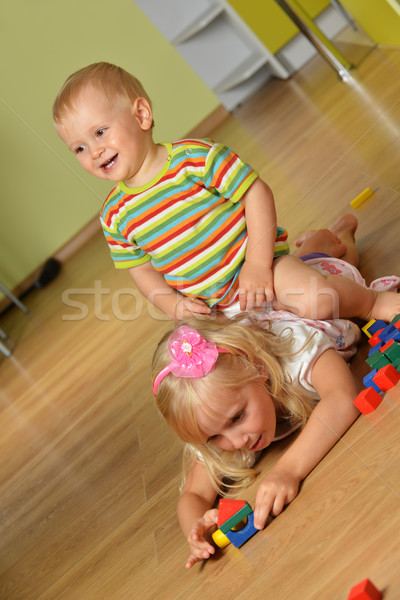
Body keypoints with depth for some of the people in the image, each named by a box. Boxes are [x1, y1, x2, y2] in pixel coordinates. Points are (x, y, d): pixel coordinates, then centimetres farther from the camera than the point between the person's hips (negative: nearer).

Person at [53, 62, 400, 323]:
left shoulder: (193, 157, -16)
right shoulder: (115, 216, -1)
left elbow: (257, 192, -15)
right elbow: (142, 269, 9)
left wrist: (258, 263, -21)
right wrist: (171, 303, -9)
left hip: (253, 266, -4)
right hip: (209, 306, 5)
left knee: (316, 301, -27)